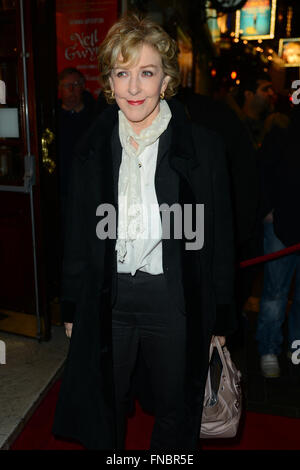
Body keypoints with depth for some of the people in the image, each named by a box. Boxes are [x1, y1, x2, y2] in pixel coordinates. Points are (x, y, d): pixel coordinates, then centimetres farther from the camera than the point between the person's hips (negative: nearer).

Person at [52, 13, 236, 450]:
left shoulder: (203, 147, -9)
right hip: (107, 300, 3)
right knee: (102, 409, 22)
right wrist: (72, 308, 9)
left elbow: (220, 239, -5)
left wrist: (220, 319, -2)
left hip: (174, 301, -2)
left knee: (176, 413, 20)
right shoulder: (93, 149, 0)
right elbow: (78, 237, 6)